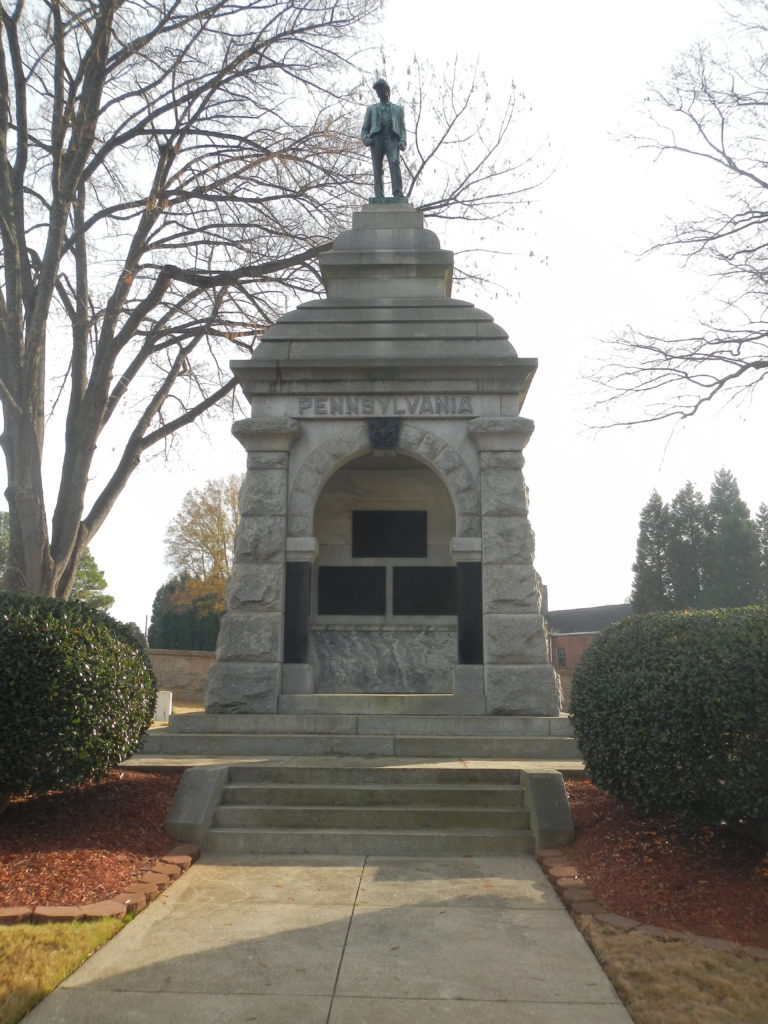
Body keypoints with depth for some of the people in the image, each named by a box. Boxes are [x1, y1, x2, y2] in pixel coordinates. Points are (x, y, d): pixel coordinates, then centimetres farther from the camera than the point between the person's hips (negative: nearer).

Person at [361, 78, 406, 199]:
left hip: (392, 140, -1)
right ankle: (379, 199, -19)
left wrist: (402, 142, -5)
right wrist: (366, 139, -5)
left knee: (394, 163, -26)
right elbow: (365, 129, 20)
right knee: (377, 169, -14)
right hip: (377, 140, 1)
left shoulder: (398, 109, 28)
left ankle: (398, 194, -37)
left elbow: (402, 129, 18)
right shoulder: (371, 109, 29)